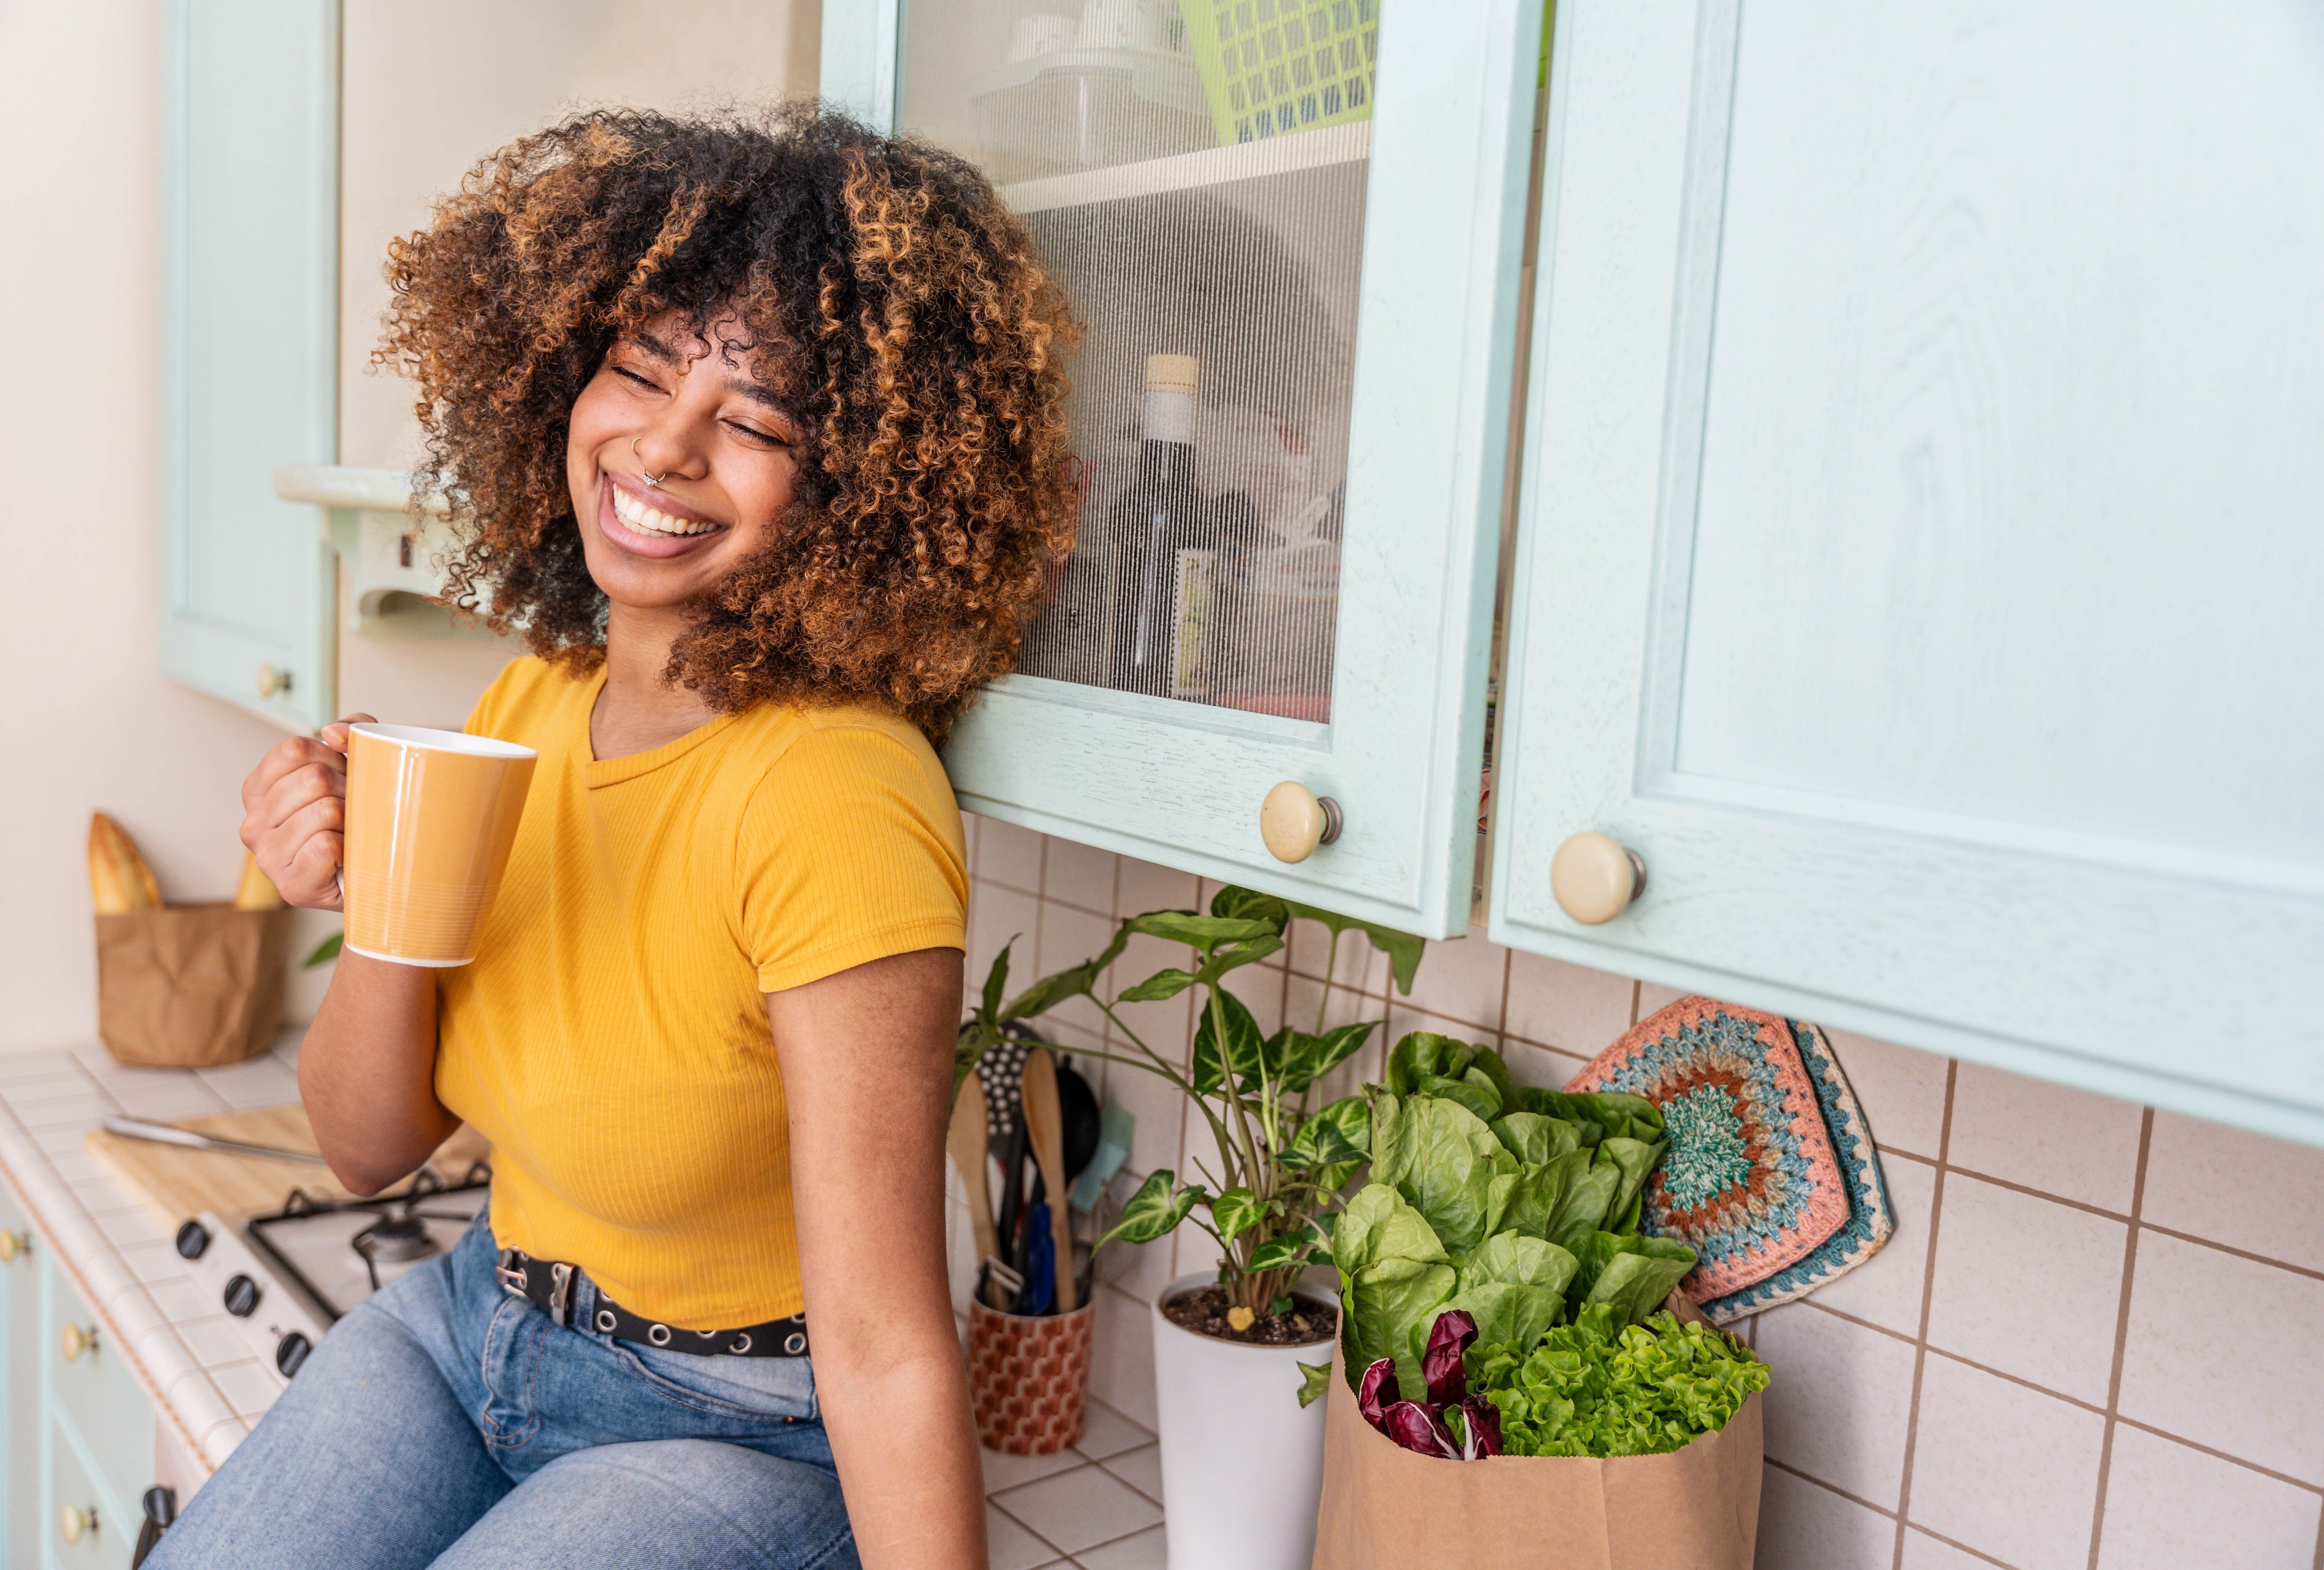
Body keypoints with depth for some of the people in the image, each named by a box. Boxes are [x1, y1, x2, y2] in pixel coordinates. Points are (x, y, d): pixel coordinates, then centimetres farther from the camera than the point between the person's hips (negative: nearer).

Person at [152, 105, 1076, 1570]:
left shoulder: (832, 794, -28)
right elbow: (371, 1146, -1)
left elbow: (885, 1351, -26)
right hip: (460, 1326, 6)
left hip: (732, 1435, -6)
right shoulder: (533, 702, -4)